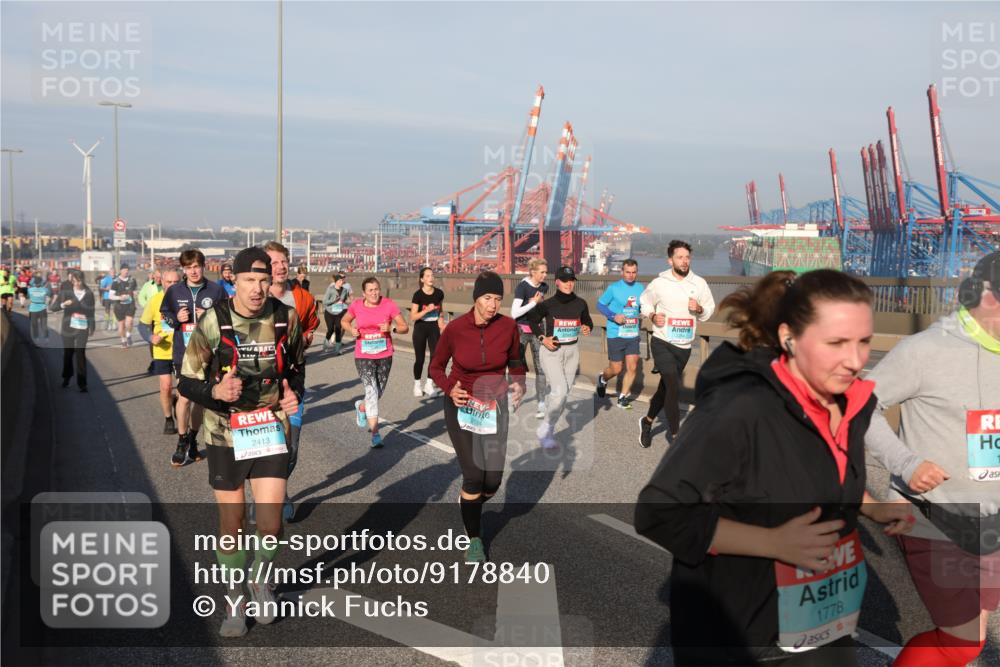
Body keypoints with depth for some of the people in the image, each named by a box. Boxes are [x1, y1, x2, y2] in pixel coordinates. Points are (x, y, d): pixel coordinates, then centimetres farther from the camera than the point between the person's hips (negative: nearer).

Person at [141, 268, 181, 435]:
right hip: (162, 351, 0)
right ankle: (168, 419, 18)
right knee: (166, 386, -1)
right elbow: (144, 324, 3)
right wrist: (151, 337, -14)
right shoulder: (155, 300, -7)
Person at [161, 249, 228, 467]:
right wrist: (176, 319, -8)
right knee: (184, 397, -9)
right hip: (183, 353, 0)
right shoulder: (174, 292, 4)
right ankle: (182, 444, 4)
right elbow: (164, 319, 14)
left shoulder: (216, 290, 0)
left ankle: (193, 440, 27)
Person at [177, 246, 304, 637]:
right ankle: (234, 600, 32)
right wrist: (215, 391, -27)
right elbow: (187, 383, -6)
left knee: (270, 524, -5)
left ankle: (261, 580, 28)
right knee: (231, 525, 9)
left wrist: (294, 392, -6)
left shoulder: (286, 318, -5)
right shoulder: (212, 322, -12)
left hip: (271, 429, 1)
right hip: (225, 433, -1)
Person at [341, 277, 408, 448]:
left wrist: (391, 328, -24)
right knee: (371, 391, -14)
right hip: (363, 356, -2)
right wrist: (351, 329, -6)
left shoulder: (389, 304, -7)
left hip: (385, 355, 2)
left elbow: (405, 327, -4)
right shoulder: (356, 305, -3)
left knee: (379, 391, 16)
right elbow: (344, 321, 15)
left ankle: (361, 407, 49)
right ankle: (375, 432, -8)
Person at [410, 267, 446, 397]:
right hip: (420, 329, -3)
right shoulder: (418, 295, -14)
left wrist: (441, 321, 2)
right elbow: (413, 317, -15)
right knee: (420, 358, 6)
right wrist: (427, 310, -25)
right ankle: (417, 384, 23)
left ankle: (429, 384, 2)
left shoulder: (439, 293, -3)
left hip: (434, 328, 3)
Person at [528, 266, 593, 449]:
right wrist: (542, 338, -8)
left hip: (572, 351, 5)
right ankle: (545, 430, -2)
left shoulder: (580, 304, 0)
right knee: (560, 391, -18)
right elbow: (532, 320, 5)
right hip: (551, 351, -4)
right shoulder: (547, 305, -10)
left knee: (564, 393, 8)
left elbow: (588, 321, 14)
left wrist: (587, 328, -9)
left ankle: (547, 431, 23)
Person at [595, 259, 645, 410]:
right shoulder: (613, 288, -8)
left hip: (633, 335, 4)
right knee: (616, 370, 3)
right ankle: (603, 379, 37)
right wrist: (613, 316, -16)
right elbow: (600, 304, -3)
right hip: (616, 335, -4)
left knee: (632, 368, -1)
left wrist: (644, 314, -5)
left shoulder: (640, 288, 5)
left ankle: (623, 397, 14)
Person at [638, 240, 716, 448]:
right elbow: (645, 301, 9)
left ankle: (647, 421, 38)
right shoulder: (659, 283, -7)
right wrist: (652, 315, -10)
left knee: (666, 388, 16)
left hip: (684, 346, 4)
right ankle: (674, 434, -3)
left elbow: (710, 308, 9)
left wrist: (699, 309, -12)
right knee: (673, 387, -15)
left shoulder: (699, 283, -1)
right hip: (662, 343, -4)